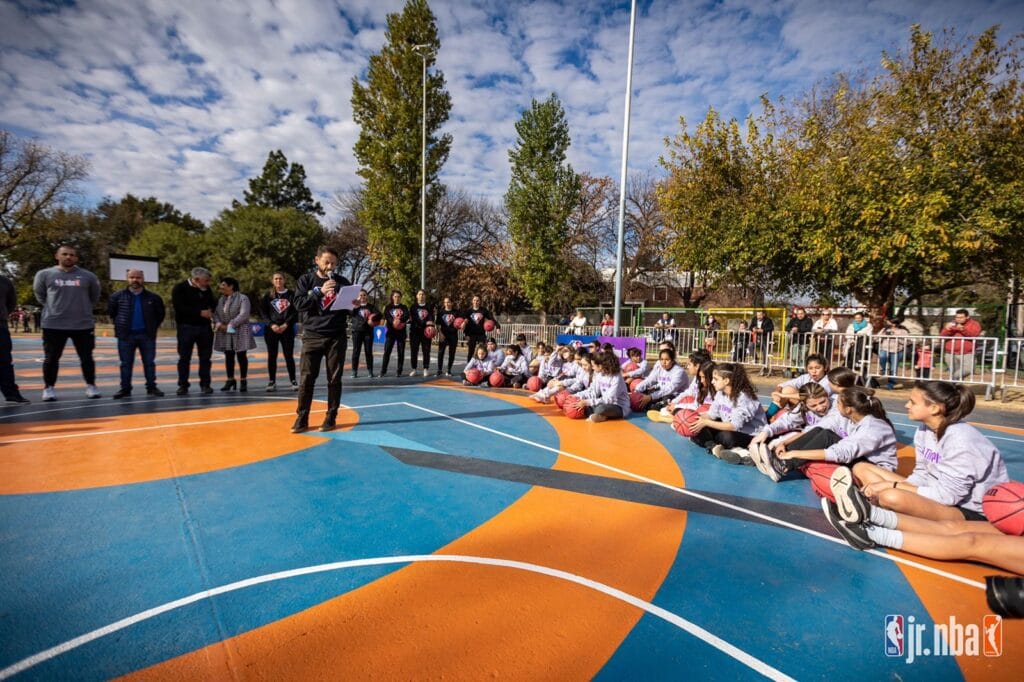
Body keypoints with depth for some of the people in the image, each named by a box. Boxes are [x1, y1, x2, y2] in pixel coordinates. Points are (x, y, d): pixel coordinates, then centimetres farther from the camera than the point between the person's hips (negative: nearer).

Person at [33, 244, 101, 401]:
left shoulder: (88, 276, 2)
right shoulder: (45, 275, 2)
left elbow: (94, 296, 16)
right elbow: (40, 295, 15)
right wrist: (53, 307, 11)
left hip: (83, 324, 0)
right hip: (53, 324, 0)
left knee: (86, 357, 6)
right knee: (51, 358, 5)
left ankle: (91, 386, 17)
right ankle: (49, 388, 18)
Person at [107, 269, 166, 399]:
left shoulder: (153, 297, 0)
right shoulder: (118, 296, 0)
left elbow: (161, 313, 12)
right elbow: (111, 312, 15)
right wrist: (119, 324, 11)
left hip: (147, 335, 0)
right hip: (126, 335, 0)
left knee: (149, 363, 5)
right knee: (126, 363, 6)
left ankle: (151, 387, 14)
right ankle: (125, 388, 13)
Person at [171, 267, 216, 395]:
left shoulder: (206, 289, 7)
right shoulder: (180, 288, -6)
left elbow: (212, 304, 21)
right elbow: (178, 307, -16)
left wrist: (210, 311, -2)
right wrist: (200, 312, -19)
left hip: (204, 327, 4)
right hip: (186, 327, -4)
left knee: (205, 357, 4)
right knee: (184, 358, 3)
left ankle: (205, 384, 11)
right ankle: (183, 385, 11)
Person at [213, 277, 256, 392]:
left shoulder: (243, 298, -8)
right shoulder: (221, 299, 13)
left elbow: (244, 315, -18)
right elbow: (215, 313, 9)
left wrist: (230, 325, -19)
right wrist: (218, 324, -11)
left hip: (240, 332, -5)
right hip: (224, 333, 5)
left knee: (241, 356, 0)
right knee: (228, 356, 7)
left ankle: (243, 380, 7)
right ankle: (230, 380, 16)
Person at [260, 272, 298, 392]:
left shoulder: (291, 294, 4)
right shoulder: (268, 295, 7)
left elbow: (295, 312, -1)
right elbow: (263, 312, 3)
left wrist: (285, 325, -11)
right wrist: (272, 325, -10)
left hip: (287, 329, -1)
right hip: (271, 330, 1)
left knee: (289, 356, -1)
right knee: (272, 356, 3)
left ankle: (293, 381, 6)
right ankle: (272, 382, 9)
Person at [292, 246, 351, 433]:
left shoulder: (342, 282, 8)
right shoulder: (306, 280, 6)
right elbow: (299, 303, -6)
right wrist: (320, 292, -17)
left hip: (337, 336, 1)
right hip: (312, 336, -1)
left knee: (334, 379, 4)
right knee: (306, 378, -1)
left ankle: (331, 417, 13)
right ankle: (301, 419, 9)